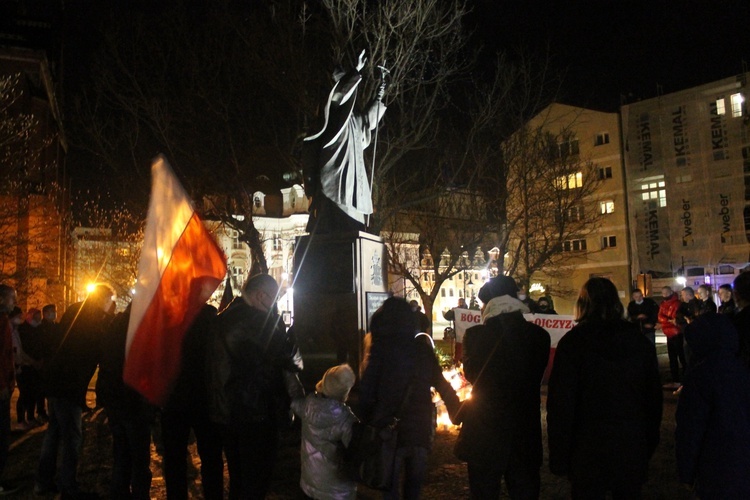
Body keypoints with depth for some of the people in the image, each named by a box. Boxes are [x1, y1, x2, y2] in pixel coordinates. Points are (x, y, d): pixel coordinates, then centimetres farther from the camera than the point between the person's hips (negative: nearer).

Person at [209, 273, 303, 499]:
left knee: (237, 477, 22)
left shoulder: (222, 318, 6)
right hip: (257, 413, -8)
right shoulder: (260, 320, -20)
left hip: (226, 411, 8)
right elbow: (289, 357, -16)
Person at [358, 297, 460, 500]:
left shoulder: (381, 349, -6)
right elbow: (444, 386, 9)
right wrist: (457, 414, 18)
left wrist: (364, 423, 0)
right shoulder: (423, 348, 5)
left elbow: (367, 392, -8)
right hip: (420, 430, 4)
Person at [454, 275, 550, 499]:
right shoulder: (539, 336, -5)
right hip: (525, 436, 2)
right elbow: (536, 376, 4)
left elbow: (472, 375, -1)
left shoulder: (476, 335, -14)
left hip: (484, 434, -2)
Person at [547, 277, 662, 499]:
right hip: (632, 447, 4)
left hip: (589, 448, -4)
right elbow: (654, 397, 8)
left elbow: (560, 404, -13)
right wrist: (649, 445, 17)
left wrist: (559, 458, -5)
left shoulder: (572, 342, -12)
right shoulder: (640, 340, 1)